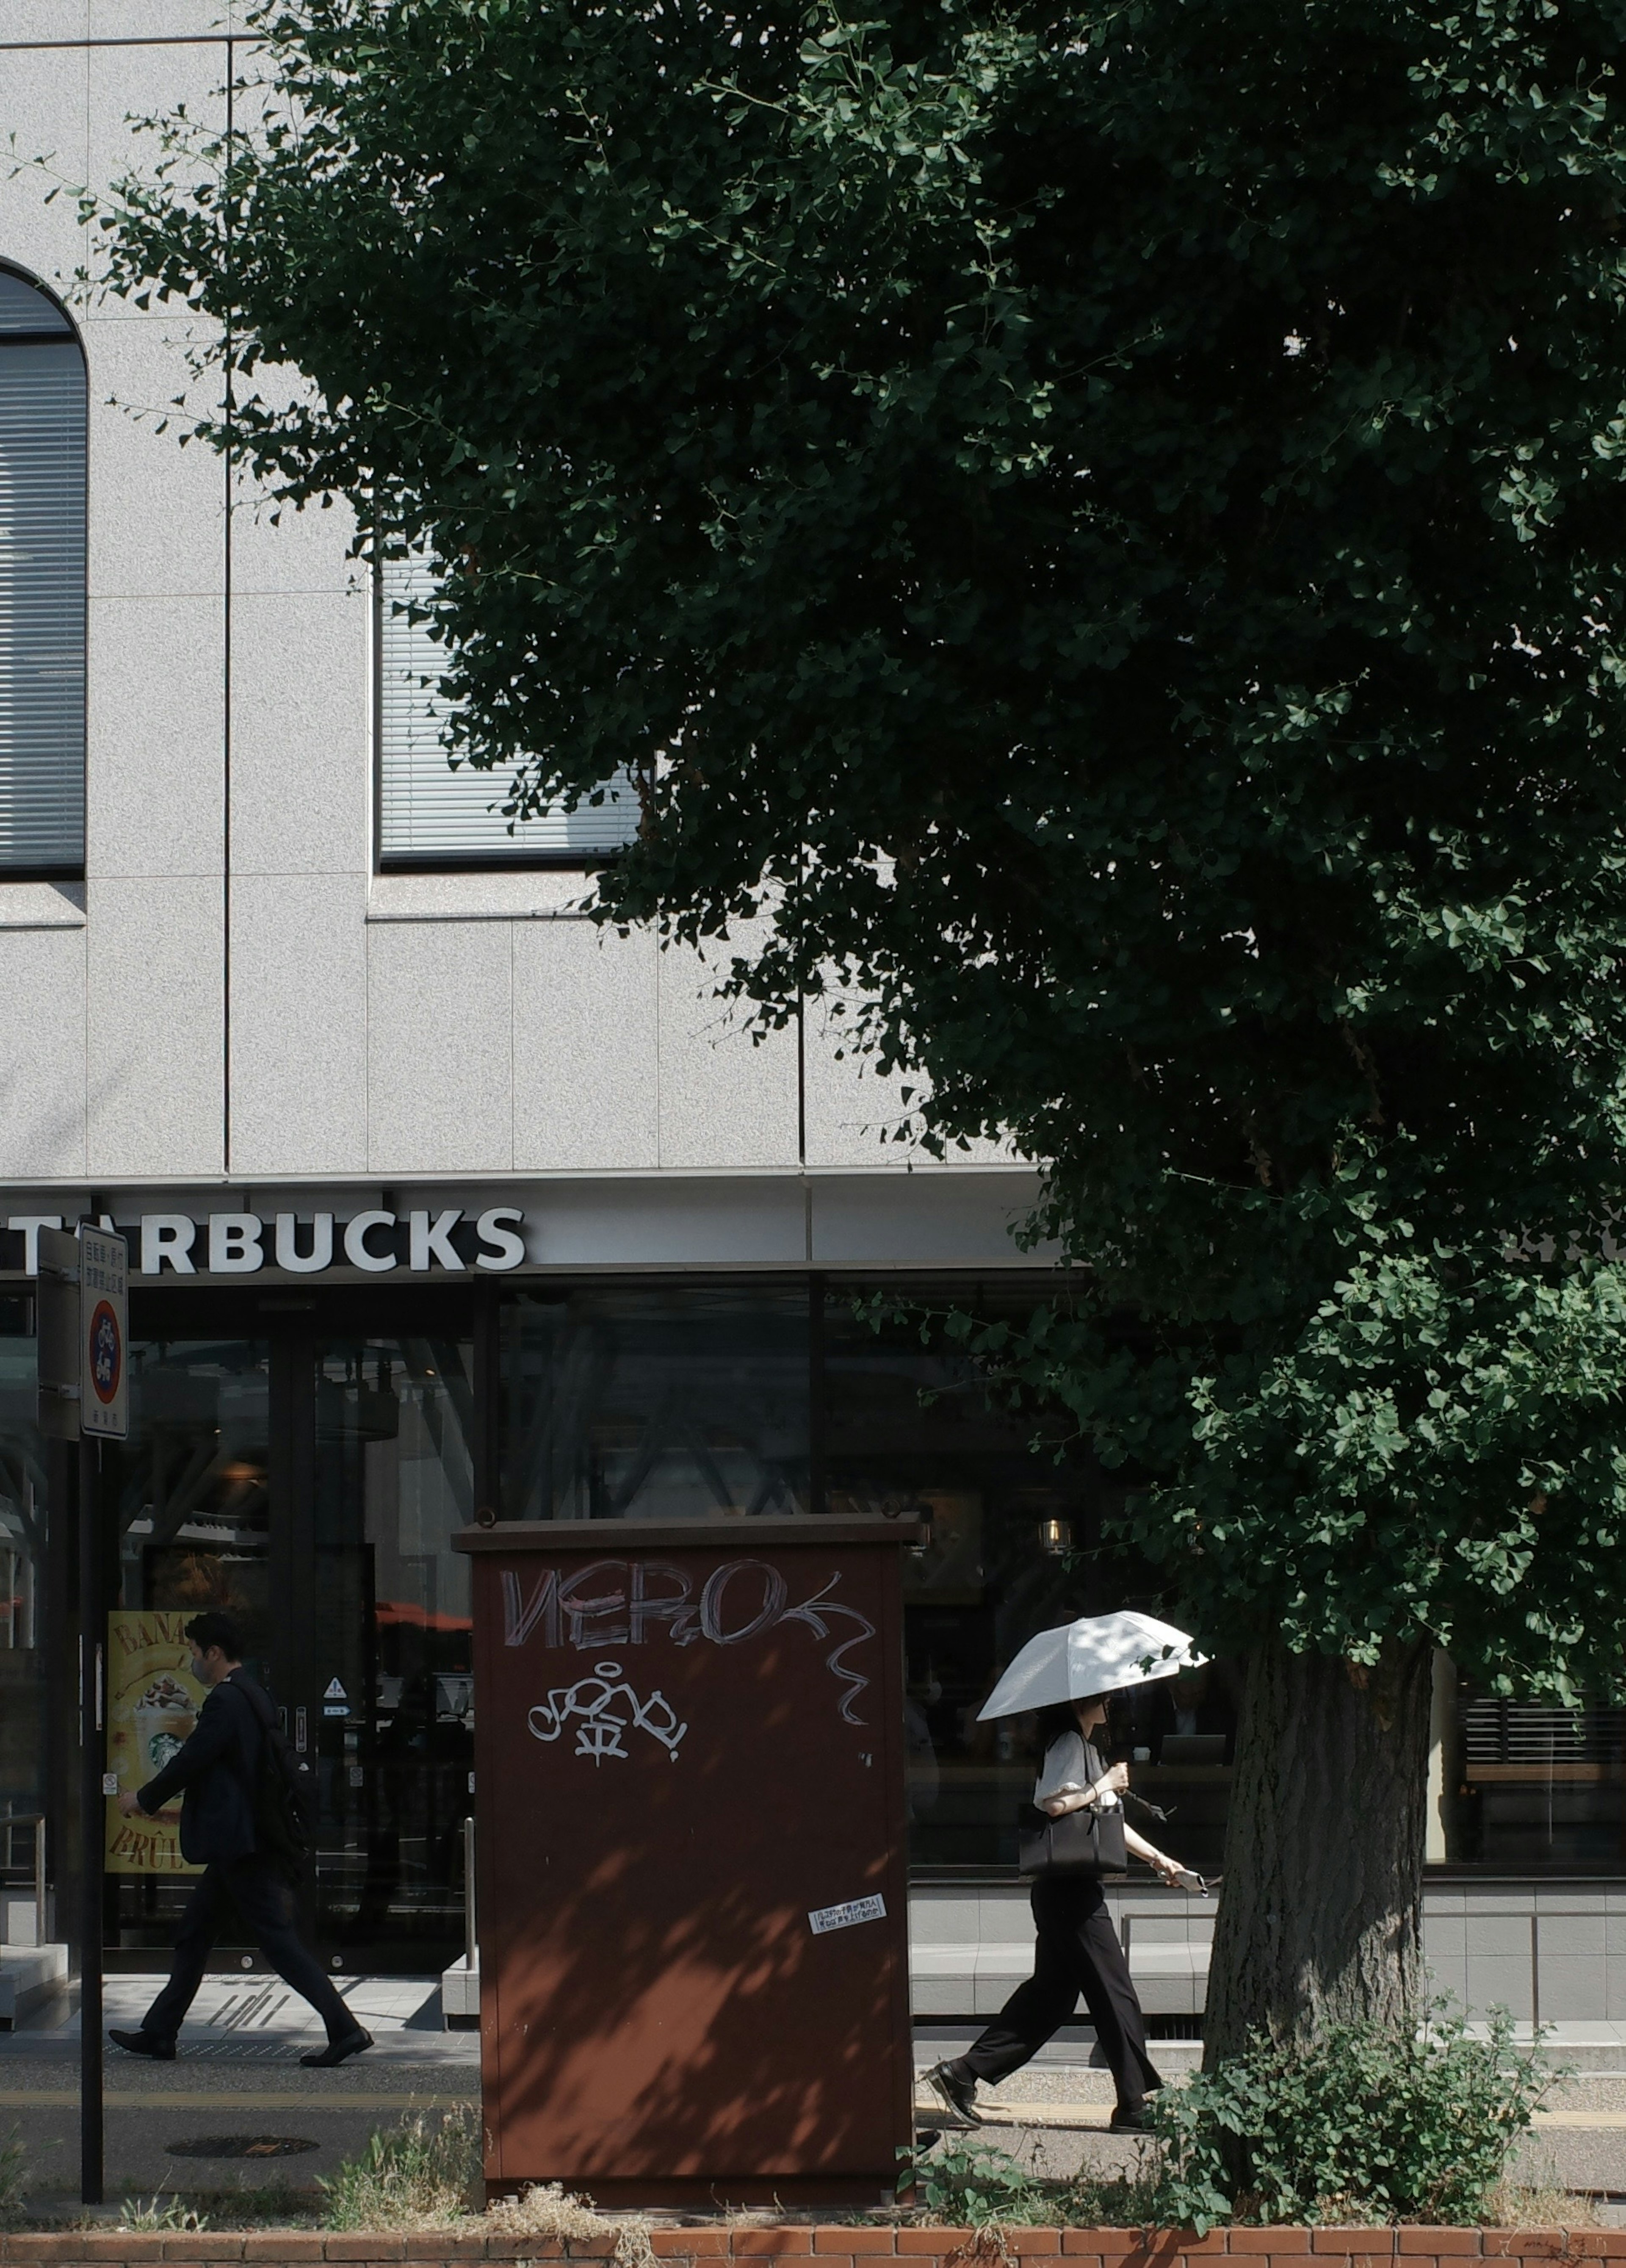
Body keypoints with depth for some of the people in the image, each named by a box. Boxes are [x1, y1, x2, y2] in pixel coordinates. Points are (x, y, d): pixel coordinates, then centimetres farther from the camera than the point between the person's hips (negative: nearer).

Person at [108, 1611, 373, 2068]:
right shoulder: (250, 1696, 15)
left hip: (238, 1846, -11)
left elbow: (191, 1761, -16)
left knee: (280, 1942, -10)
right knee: (192, 1936, 16)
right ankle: (158, 2034, 22)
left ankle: (345, 2031, -12)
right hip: (237, 1845, 11)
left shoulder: (225, 1701, -16)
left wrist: (144, 1800, -1)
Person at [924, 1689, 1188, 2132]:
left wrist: (1157, 1859, 23)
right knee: (1113, 1991, -6)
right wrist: (1105, 1785, -13)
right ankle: (1137, 2103, -2)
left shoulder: (1086, 1747, 21)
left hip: (1066, 1889, 10)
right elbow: (1054, 1803, -25)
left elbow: (1109, 1821, 25)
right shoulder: (1069, 1743, -10)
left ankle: (962, 2074, 10)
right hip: (1070, 1888, -10)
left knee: (1051, 1990, 11)